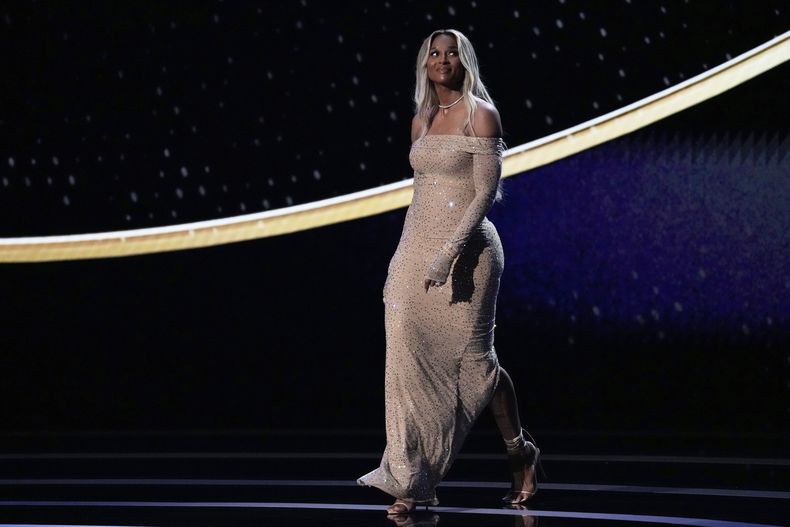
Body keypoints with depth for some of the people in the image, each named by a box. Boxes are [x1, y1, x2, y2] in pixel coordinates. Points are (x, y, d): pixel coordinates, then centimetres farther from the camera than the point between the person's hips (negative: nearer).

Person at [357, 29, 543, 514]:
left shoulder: (480, 115, -5)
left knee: (475, 357, 0)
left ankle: (521, 453, 23)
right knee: (411, 358, -4)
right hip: (417, 248, 6)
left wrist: (451, 249, -21)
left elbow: (485, 193, -12)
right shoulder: (421, 121, 15)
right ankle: (412, 482, -2)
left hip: (465, 250, -6)